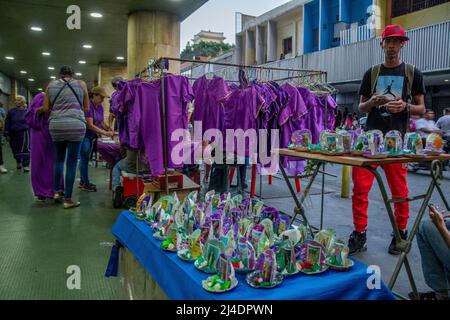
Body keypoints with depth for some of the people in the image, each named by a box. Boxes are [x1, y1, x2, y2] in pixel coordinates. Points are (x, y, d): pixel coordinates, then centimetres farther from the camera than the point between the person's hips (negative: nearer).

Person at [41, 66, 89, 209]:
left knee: (58, 159, 21)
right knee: (71, 162, 1)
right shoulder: (81, 84, 9)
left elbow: (45, 109, 11)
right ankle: (68, 199, 5)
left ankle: (57, 191, 20)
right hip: (75, 126, -2)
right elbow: (86, 108, 12)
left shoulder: (51, 84, 14)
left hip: (56, 126, 3)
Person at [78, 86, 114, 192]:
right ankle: (85, 183, 2)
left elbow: (102, 122, 9)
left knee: (85, 159, 13)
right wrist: (105, 133, -27)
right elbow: (90, 125, -25)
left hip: (91, 136, 8)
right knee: (84, 158, -5)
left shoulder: (100, 107, 4)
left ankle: (82, 181, 21)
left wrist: (110, 131, -9)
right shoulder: (88, 106, -21)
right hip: (83, 135, -8)